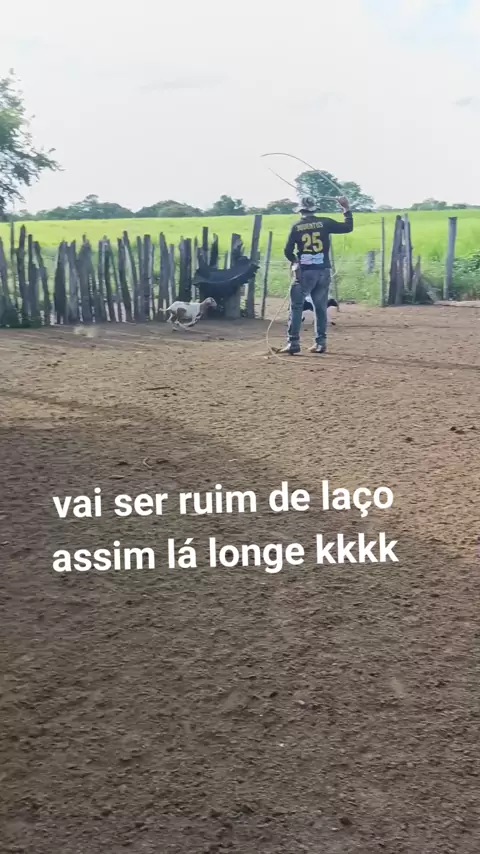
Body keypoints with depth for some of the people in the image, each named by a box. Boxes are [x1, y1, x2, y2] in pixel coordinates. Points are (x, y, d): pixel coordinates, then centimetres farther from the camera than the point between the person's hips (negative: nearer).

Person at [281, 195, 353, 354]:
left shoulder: (297, 226, 0)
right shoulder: (325, 222, 2)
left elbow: (288, 251, 1)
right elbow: (348, 227, 7)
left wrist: (295, 261, 21)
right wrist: (346, 208, 17)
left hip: (305, 272, -2)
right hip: (323, 271, 2)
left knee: (296, 307, 3)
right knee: (321, 307, 11)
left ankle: (294, 342, -4)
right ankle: (321, 342, 11)